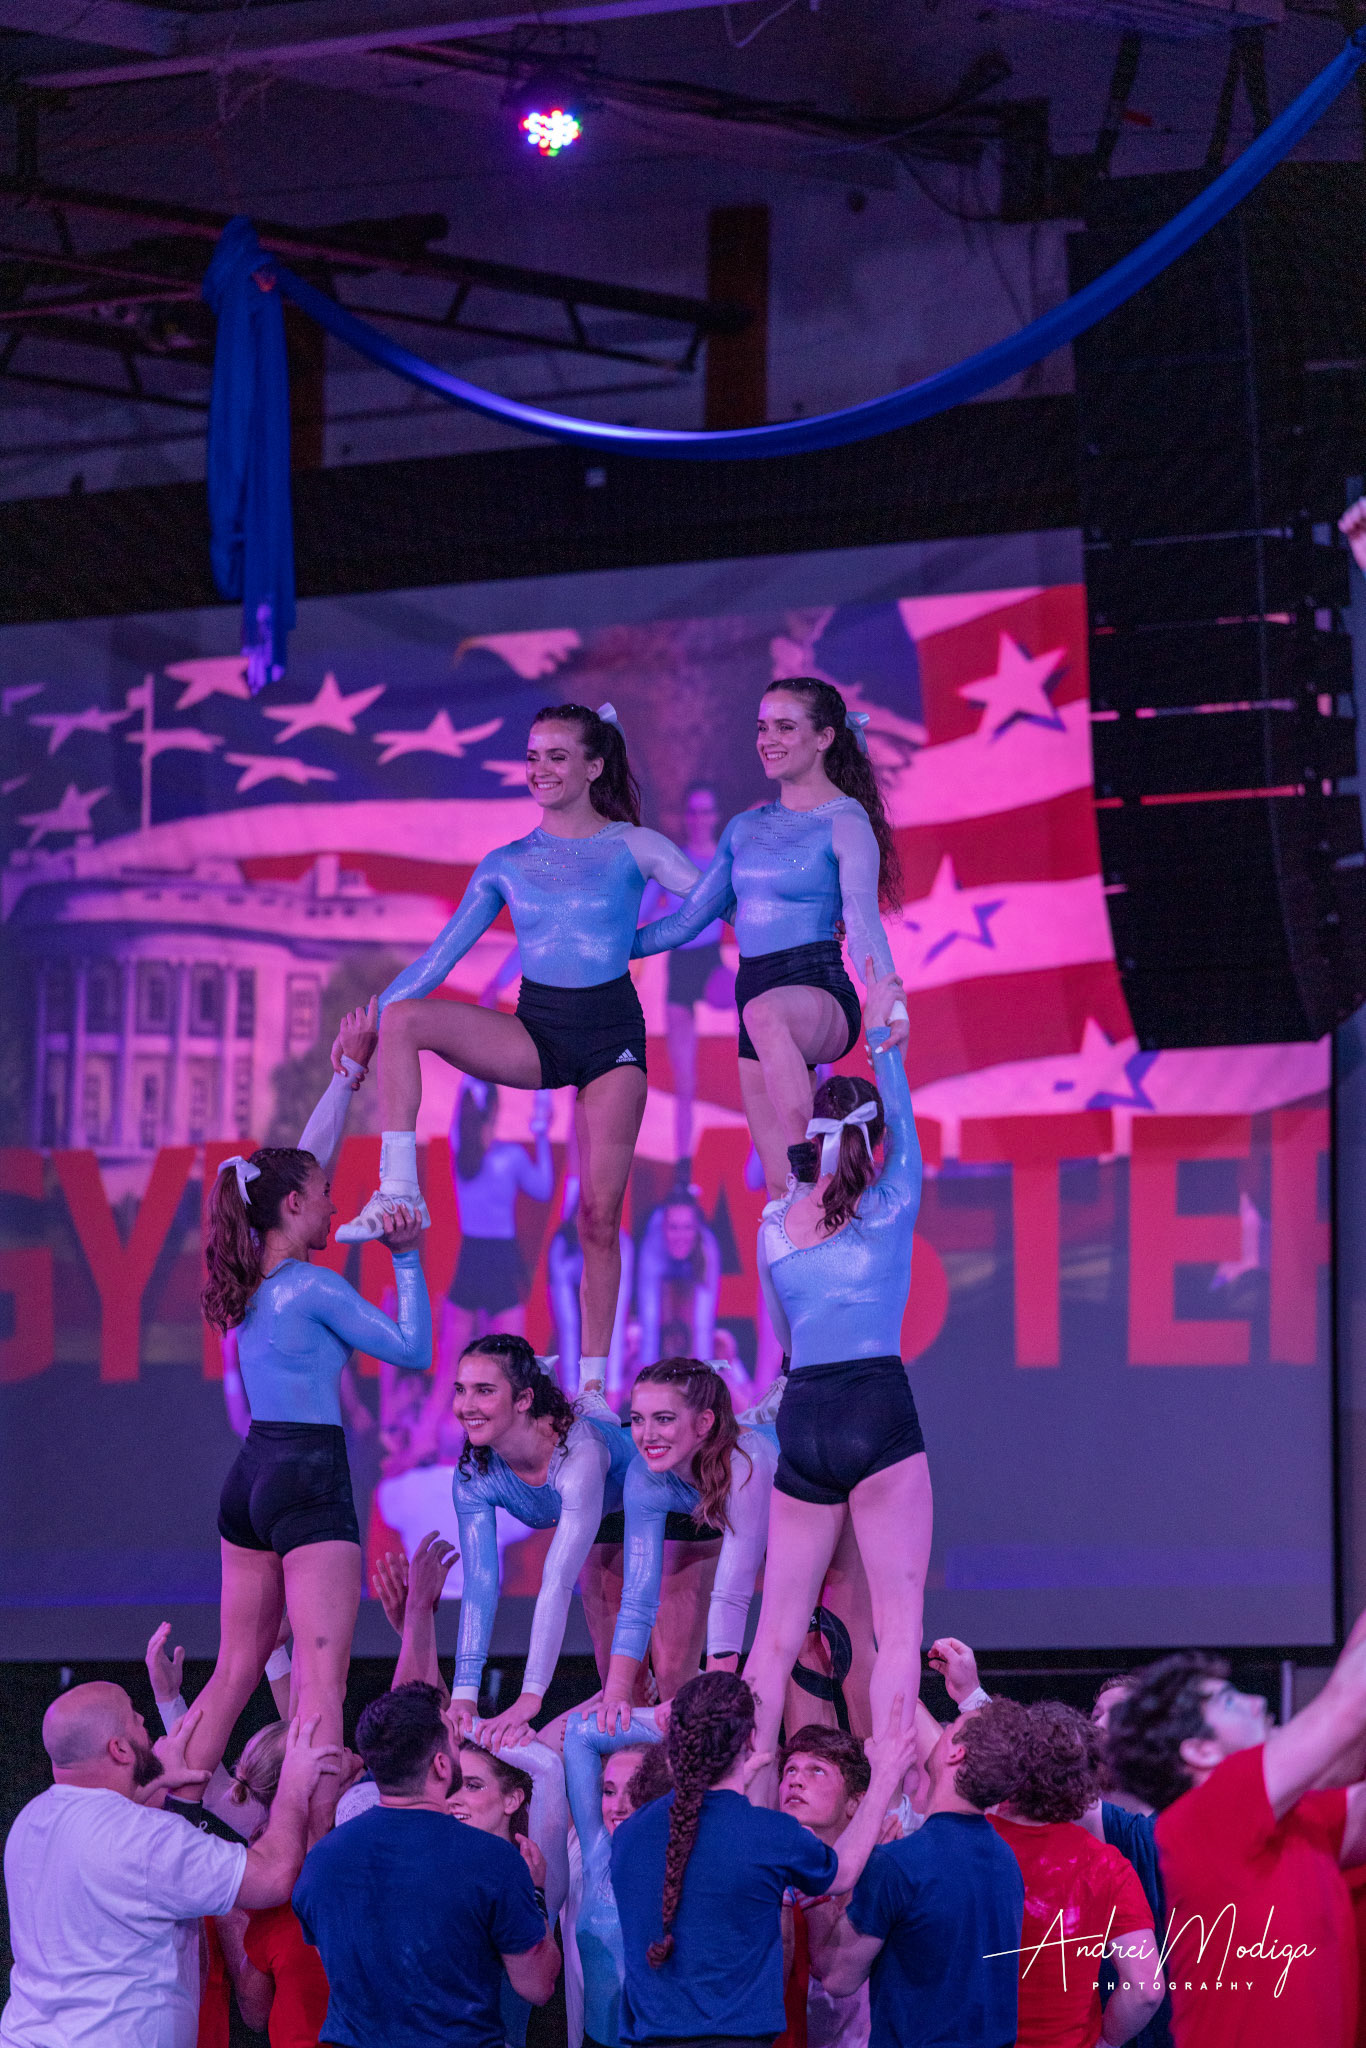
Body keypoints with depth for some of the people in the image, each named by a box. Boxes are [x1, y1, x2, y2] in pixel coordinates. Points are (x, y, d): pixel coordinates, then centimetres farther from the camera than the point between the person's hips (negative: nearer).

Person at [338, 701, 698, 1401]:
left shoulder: (634, 848, 0)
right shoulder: (506, 864, 7)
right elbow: (440, 957, 7)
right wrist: (366, 1022, 2)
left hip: (611, 1034, -2)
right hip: (534, 1032, 2)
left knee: (599, 1213, -5)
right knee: (402, 1019, -24)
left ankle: (594, 1377, 3)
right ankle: (398, 1191, -29)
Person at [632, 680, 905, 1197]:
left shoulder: (845, 821, -3)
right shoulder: (746, 828, 17)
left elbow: (862, 920, -18)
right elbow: (688, 919, 24)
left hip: (820, 996, -7)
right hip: (759, 1006, 7)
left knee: (765, 1013, -42)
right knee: (783, 1190, 2)